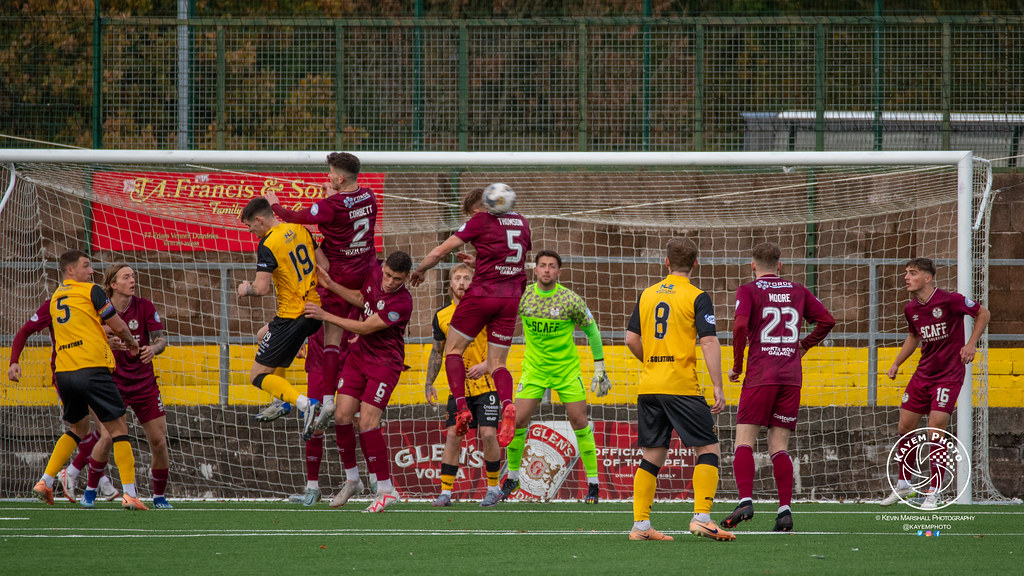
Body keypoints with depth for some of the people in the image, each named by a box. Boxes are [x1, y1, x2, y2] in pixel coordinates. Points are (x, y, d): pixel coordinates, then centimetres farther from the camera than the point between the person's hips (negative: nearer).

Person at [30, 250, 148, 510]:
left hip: (64, 372, 7)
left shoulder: (55, 298, 18)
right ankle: (129, 493, -9)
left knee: (78, 428, 24)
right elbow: (118, 326, 1)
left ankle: (45, 481, 16)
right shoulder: (90, 291, -2)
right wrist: (131, 342, 21)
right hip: (92, 369, -7)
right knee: (118, 428, -1)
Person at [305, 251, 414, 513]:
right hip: (360, 354, 7)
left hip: (385, 363, -7)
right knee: (342, 416, 2)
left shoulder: (402, 303, -26)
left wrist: (325, 315, -17)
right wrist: (331, 285, 11)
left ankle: (386, 490, -5)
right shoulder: (375, 274, -3)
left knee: (367, 423, -14)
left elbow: (364, 328, -21)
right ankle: (351, 480, 20)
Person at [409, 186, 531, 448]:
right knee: (497, 364, 7)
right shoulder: (520, 222, 14)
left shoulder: (480, 221, -2)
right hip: (512, 297, 5)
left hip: (483, 292, -5)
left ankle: (461, 406, -7)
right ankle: (507, 405, -23)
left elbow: (439, 252, 0)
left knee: (453, 349, 11)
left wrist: (419, 270, 18)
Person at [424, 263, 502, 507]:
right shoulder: (442, 316, 6)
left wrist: (486, 365, -17)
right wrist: (429, 383, 9)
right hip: (458, 386, 3)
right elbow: (437, 352, 16)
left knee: (488, 434, -11)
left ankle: (494, 488, 6)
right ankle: (445, 492, 0)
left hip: (486, 384, -3)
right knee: (452, 435, -4)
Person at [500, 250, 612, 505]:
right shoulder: (522, 297, -6)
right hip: (534, 369, 2)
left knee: (579, 421, -6)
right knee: (518, 420, -7)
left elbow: (592, 330, 0)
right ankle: (512, 478, 12)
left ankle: (593, 482, 4)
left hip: (567, 368, -2)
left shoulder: (571, 300, -11)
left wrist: (600, 368, 0)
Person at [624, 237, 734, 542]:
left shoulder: (647, 295, 11)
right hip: (682, 386, -5)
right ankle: (701, 516, -13)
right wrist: (717, 387, -11)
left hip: (648, 387, 5)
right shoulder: (697, 297, -4)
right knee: (708, 449, 0)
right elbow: (709, 342, -11)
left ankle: (640, 524, 6)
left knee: (652, 456, 10)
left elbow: (631, 338, 12)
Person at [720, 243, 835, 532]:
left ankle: (746, 501, -20)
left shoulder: (748, 291, 0)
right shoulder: (797, 291, 13)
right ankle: (785, 510, -3)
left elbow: (740, 325, -15)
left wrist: (736, 366, -4)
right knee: (779, 446, 6)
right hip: (792, 376, 4)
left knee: (744, 441, -2)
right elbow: (827, 320, 11)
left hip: (760, 375, -4)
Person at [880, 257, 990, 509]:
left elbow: (983, 313, -4)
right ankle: (903, 485, 27)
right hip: (923, 373, 6)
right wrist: (897, 363, 13)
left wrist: (971, 343, -14)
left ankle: (933, 493, -2)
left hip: (949, 373, -6)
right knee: (905, 427, 7)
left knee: (936, 429, -13)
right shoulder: (911, 309, 3)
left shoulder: (950, 300, -16)